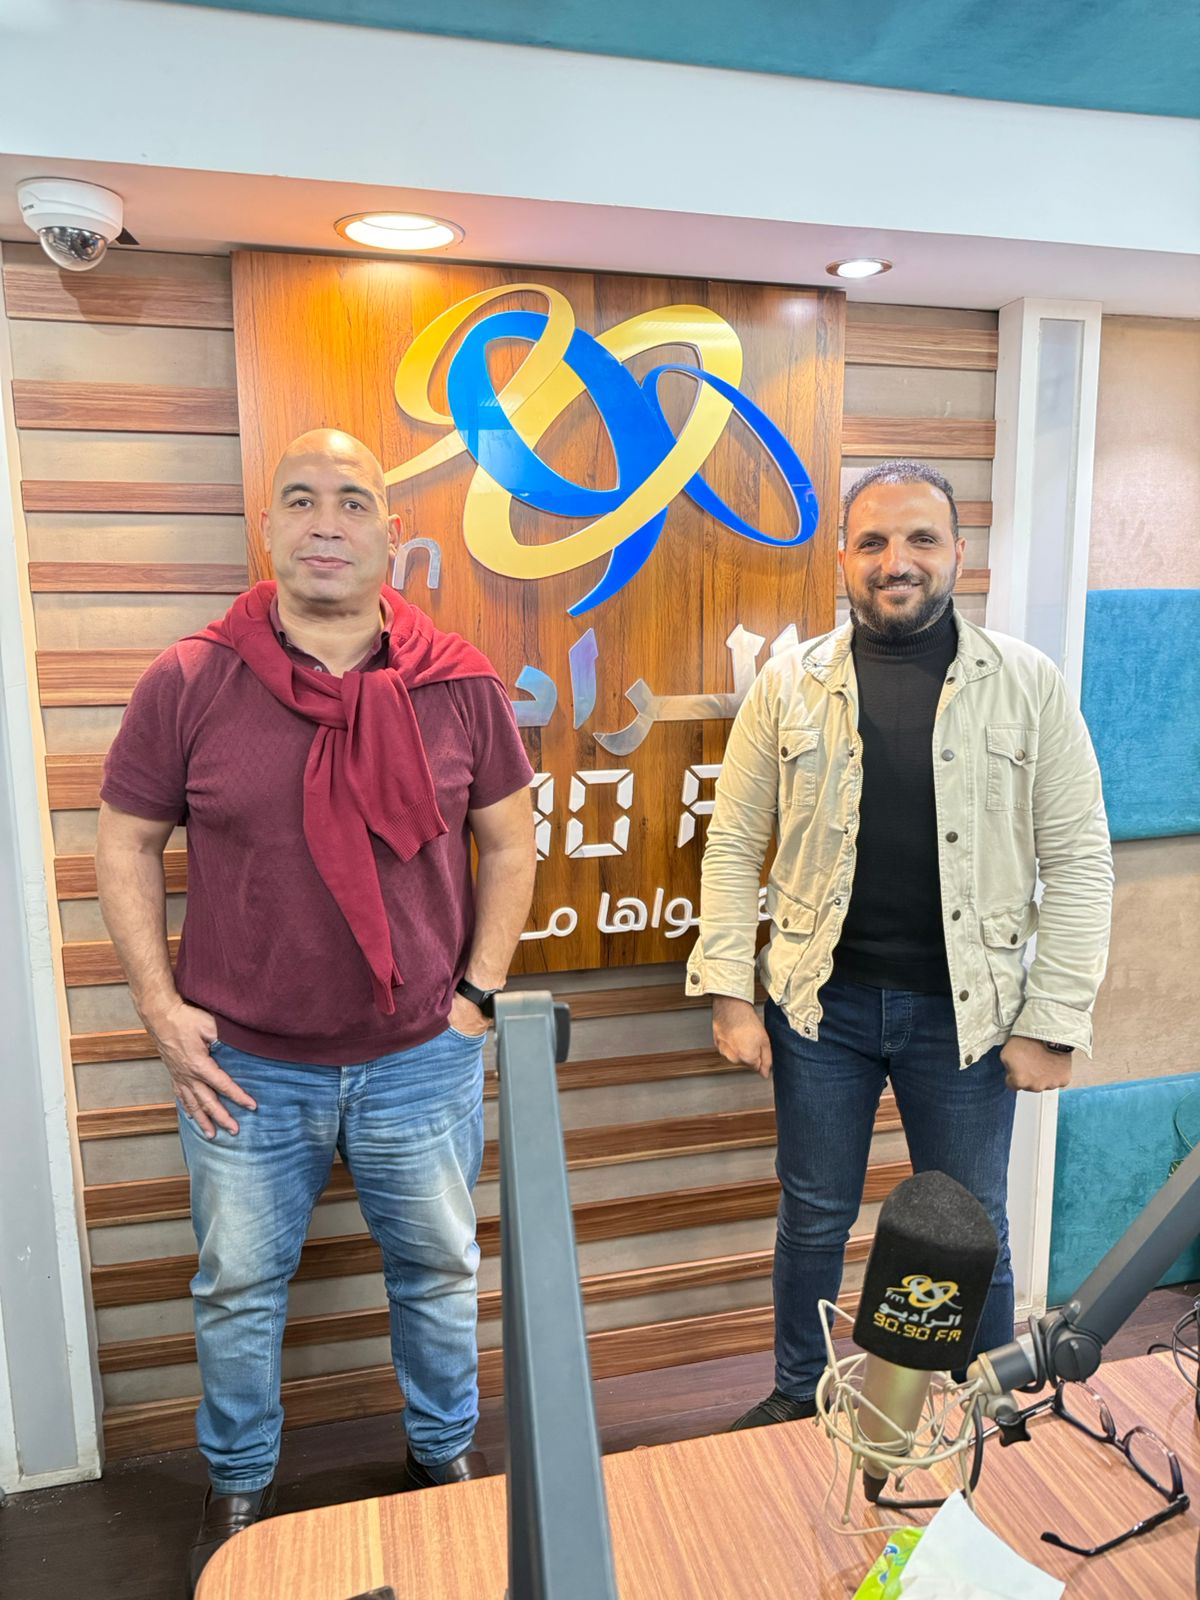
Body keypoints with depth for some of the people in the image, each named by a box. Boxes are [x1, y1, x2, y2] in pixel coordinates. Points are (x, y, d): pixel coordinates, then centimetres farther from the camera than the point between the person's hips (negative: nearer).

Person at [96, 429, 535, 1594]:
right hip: (244, 1064, 0)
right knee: (237, 1292, 19)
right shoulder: (188, 683, -8)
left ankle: (447, 1459, 48)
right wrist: (162, 1008, -6)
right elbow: (124, 844, 0)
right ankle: (236, 1492, 47)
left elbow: (508, 843, 2)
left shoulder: (459, 684, -6)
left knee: (438, 1273, 20)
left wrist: (478, 994, -3)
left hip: (422, 1061, 1)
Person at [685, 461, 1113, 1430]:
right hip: (822, 1001, 1)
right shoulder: (790, 685, -1)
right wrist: (730, 992, -4)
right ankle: (798, 1396, 41)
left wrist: (1051, 1022, -7)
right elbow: (735, 847, 1)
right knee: (814, 1218, 17)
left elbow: (1078, 859, -4)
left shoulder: (1027, 684, -4)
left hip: (966, 1010, 0)